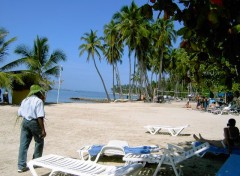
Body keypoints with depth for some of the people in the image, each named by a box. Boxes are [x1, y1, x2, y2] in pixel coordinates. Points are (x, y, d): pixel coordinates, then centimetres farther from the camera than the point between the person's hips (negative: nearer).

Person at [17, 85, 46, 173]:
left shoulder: (25, 100, 10)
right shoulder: (39, 101, -12)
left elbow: (19, 113, 11)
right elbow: (40, 117, -19)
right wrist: (43, 130, -18)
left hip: (25, 122, 6)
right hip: (34, 122, -6)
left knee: (23, 144, 6)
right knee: (39, 142, 14)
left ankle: (21, 166, 7)